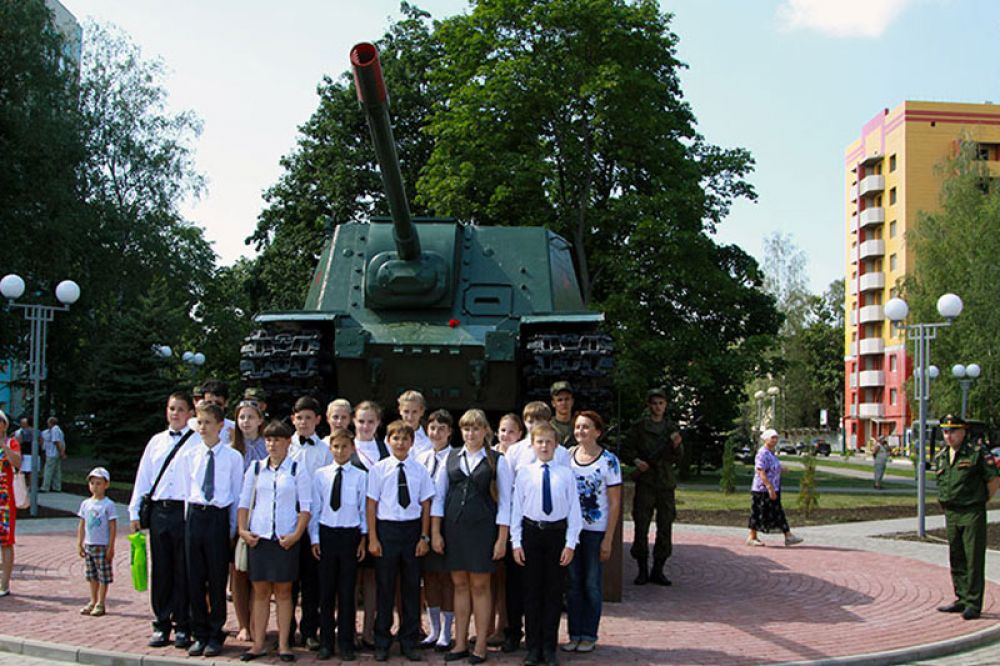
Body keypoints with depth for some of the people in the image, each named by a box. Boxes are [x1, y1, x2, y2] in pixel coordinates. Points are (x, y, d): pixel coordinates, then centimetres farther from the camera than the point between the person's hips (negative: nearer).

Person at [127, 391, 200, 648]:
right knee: (160, 569, 9)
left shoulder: (198, 441, -1)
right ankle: (161, 625, 19)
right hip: (158, 511, 4)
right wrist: (134, 511, 12)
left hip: (185, 511, -4)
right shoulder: (156, 441, 15)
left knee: (183, 571, 1)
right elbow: (142, 476, 16)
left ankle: (183, 627, 12)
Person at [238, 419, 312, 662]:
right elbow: (244, 501, 9)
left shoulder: (297, 470, 0)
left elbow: (306, 506, -2)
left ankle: (284, 644, 9)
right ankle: (258, 644, 11)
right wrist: (242, 529, -3)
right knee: (260, 591, 5)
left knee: (283, 591, 3)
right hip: (258, 536, 2)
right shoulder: (256, 468, 8)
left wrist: (297, 534, -12)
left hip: (286, 538, -2)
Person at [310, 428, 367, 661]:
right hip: (326, 534, 1)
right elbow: (315, 508, 5)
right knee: (326, 591, 7)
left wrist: (363, 538, 0)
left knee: (347, 591, 4)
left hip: (350, 535, -1)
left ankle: (346, 644, 15)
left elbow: (364, 509, 2)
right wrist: (314, 539, 2)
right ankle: (326, 643, 18)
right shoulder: (320, 474, 2)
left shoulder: (360, 476, -2)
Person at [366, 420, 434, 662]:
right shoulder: (379, 469, -2)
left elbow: (426, 505, 5)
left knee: (412, 586, 8)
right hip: (386, 527, -1)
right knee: (385, 586, 6)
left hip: (412, 528, 2)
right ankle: (381, 643, 18)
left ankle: (409, 642, 20)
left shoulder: (420, 470, 1)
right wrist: (372, 538, -4)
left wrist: (424, 537, 2)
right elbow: (371, 504, -1)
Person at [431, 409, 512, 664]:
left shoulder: (497, 460, -1)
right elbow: (438, 496, 8)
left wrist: (502, 539, -6)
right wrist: (435, 533, 2)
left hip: (482, 528, -3)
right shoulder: (451, 457, 7)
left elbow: (504, 502, -2)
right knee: (459, 584, 8)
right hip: (453, 526, 3)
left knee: (480, 586, 2)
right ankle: (460, 644, 17)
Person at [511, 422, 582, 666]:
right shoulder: (524, 474, 0)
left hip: (557, 534, 0)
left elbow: (574, 510, -1)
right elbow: (516, 509, 2)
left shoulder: (566, 474, -3)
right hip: (531, 533, 1)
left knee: (554, 591, 7)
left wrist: (570, 543, -4)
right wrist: (516, 542, -1)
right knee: (532, 591, 8)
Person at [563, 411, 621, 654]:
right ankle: (574, 634, 18)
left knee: (591, 584, 5)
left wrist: (608, 539, -10)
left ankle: (589, 635, 17)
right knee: (572, 583, 8)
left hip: (595, 531, -3)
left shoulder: (609, 460, -8)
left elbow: (615, 503, -6)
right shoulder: (567, 455, 2)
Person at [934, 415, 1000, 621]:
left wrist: (980, 500, -1)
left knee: (974, 559, -4)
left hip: (972, 514, -6)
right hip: (951, 514, 7)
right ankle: (962, 599, 20)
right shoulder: (940, 457, 11)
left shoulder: (977, 453, -8)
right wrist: (946, 502, 13)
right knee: (956, 559, 11)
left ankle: (974, 603, 0)